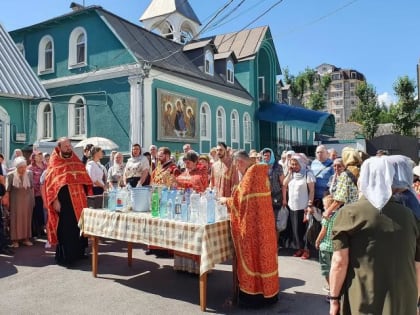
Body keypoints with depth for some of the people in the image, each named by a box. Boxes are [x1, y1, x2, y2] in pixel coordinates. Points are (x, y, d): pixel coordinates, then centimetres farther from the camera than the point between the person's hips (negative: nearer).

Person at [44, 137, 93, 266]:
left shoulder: (77, 162, 12)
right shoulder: (54, 164, -1)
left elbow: (85, 179, 15)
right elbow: (50, 184, -7)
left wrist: (88, 195, 7)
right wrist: (55, 200, -15)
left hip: (79, 201, 5)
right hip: (64, 201, -5)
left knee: (80, 226, 10)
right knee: (66, 229, -2)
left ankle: (79, 252, 23)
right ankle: (64, 256, 7)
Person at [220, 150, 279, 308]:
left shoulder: (251, 173, -17)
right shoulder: (259, 171, 11)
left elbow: (242, 199, -17)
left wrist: (226, 200, -1)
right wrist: (231, 199, 17)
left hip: (254, 222, -9)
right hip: (261, 220, 9)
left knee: (252, 254, 1)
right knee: (261, 252, 16)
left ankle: (254, 293, 12)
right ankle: (266, 290, 27)